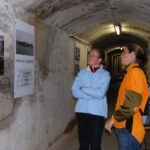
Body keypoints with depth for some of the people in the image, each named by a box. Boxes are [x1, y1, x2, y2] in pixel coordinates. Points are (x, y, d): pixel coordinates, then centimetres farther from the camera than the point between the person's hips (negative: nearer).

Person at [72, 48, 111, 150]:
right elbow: (75, 92, -4)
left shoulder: (105, 74, -2)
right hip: (81, 111, 3)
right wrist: (93, 94, -12)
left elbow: (100, 94, -15)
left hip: (97, 112, -3)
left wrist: (83, 88, -6)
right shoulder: (82, 73, 8)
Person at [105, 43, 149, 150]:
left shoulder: (135, 72, -15)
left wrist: (114, 118, -15)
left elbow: (132, 103, -23)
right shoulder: (131, 72, 17)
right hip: (124, 126, 10)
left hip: (129, 129, -10)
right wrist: (116, 118, 19)